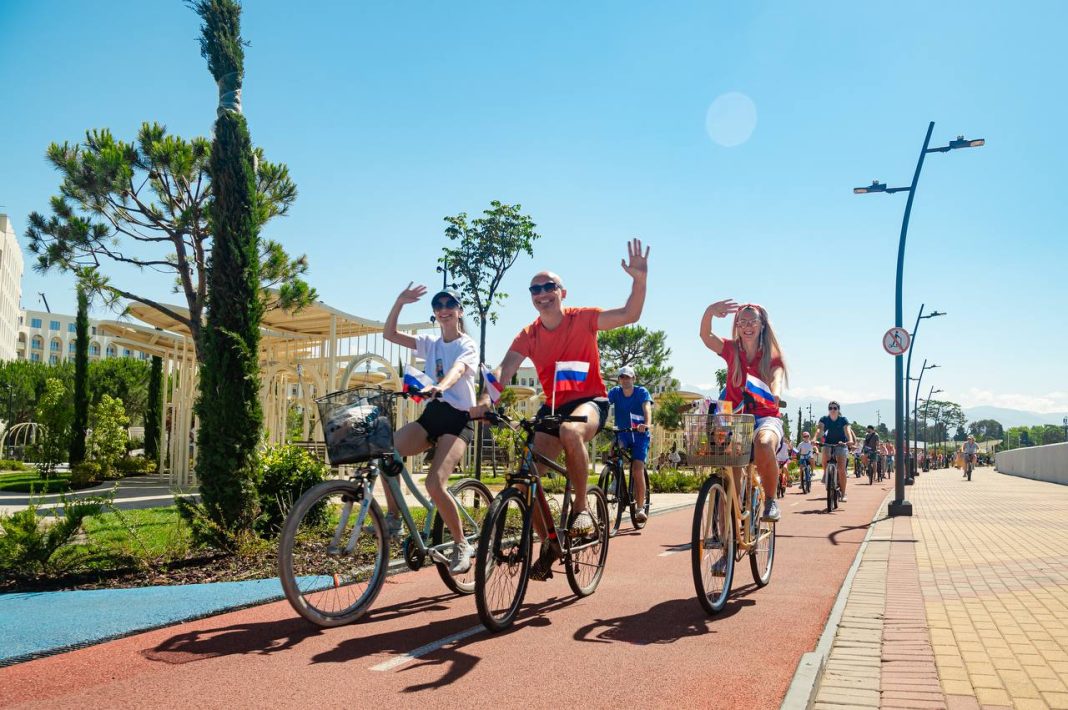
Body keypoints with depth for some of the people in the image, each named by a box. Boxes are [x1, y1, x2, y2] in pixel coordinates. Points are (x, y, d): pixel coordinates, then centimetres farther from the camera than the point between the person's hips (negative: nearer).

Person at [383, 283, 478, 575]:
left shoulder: (468, 345, -1)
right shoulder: (430, 343, 14)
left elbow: (457, 370, -24)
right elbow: (389, 334, 6)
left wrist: (439, 387, -45)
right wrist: (399, 302, -7)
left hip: (458, 418, -5)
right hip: (432, 413, 5)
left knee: (434, 483, -23)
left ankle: (462, 545, -4)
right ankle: (393, 517, -9)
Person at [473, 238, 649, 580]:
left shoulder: (582, 319, -8)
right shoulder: (528, 335, -1)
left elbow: (630, 314, -16)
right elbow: (505, 368, -15)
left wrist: (639, 279, -33)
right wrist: (486, 399, -34)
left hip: (590, 401, -4)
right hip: (553, 407, 4)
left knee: (571, 430, -41)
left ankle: (582, 507, -20)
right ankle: (547, 544, 13)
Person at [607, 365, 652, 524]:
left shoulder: (642, 392, -9)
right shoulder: (615, 392, -2)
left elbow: (647, 408, -27)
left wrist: (647, 424, -48)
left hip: (639, 435, -2)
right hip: (622, 434, 2)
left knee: (638, 469, -14)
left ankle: (640, 508, -5)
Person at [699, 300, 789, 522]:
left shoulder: (772, 356, 5)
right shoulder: (731, 350, 7)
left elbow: (776, 379, -15)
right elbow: (705, 336, -12)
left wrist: (773, 395, -40)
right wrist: (709, 312, -33)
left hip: (765, 417, -2)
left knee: (764, 445, -36)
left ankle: (770, 500, -14)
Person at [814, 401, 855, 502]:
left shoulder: (843, 420, -10)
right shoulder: (824, 419, -8)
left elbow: (847, 430, -26)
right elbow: (819, 429, -24)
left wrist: (850, 440, -47)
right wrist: (815, 439, -44)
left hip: (841, 444, -1)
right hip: (828, 443, 1)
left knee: (841, 469, -11)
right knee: (825, 459, -31)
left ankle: (843, 494, -1)